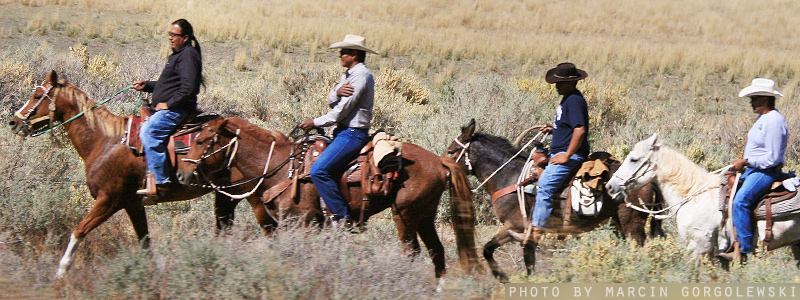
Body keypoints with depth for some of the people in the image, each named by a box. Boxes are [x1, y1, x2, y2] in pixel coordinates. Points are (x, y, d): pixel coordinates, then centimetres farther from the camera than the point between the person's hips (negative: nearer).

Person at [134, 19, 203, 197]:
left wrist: (169, 104, -20)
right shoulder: (178, 55, 22)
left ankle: (160, 182, -32)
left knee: (149, 132, -28)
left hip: (176, 109, -12)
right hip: (166, 108, 12)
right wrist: (146, 86, 20)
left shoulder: (188, 55, -12)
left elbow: (188, 87, -23)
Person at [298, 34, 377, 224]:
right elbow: (331, 101, 10)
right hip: (343, 131, 11)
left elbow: (341, 111, -18)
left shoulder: (360, 75, -16)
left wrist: (315, 123, -10)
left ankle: (343, 216, -19)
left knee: (319, 170, -22)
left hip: (353, 133, -11)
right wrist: (337, 91, -13)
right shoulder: (348, 75, 17)